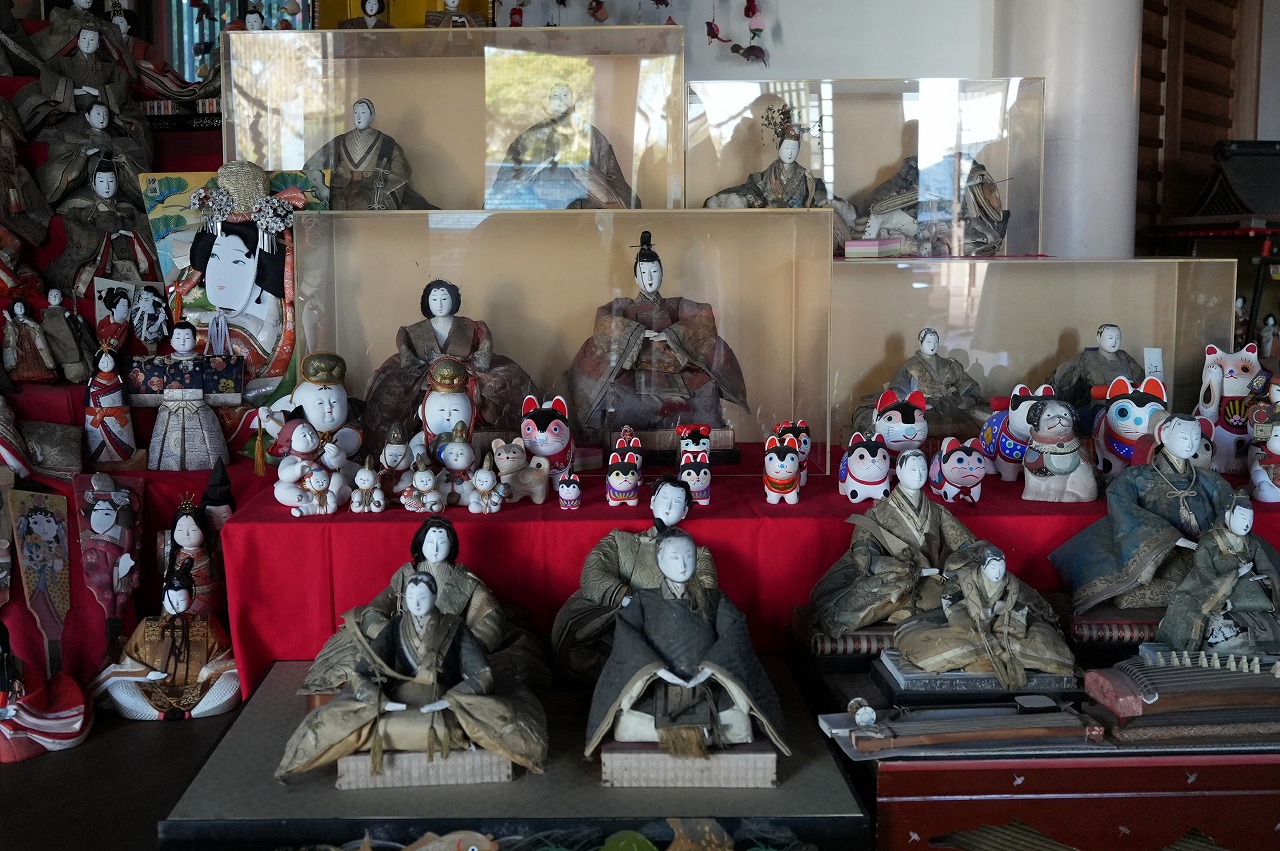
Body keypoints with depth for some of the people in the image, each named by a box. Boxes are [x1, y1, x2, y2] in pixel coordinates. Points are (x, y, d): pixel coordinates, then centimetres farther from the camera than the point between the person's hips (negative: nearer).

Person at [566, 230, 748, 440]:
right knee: (613, 391, -33)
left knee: (707, 385, -22)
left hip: (673, 374, 2)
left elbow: (705, 313, 1)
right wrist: (639, 332, -17)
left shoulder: (674, 306, 18)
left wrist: (671, 334, -12)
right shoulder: (626, 307, 13)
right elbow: (603, 316, -8)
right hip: (637, 374, -2)